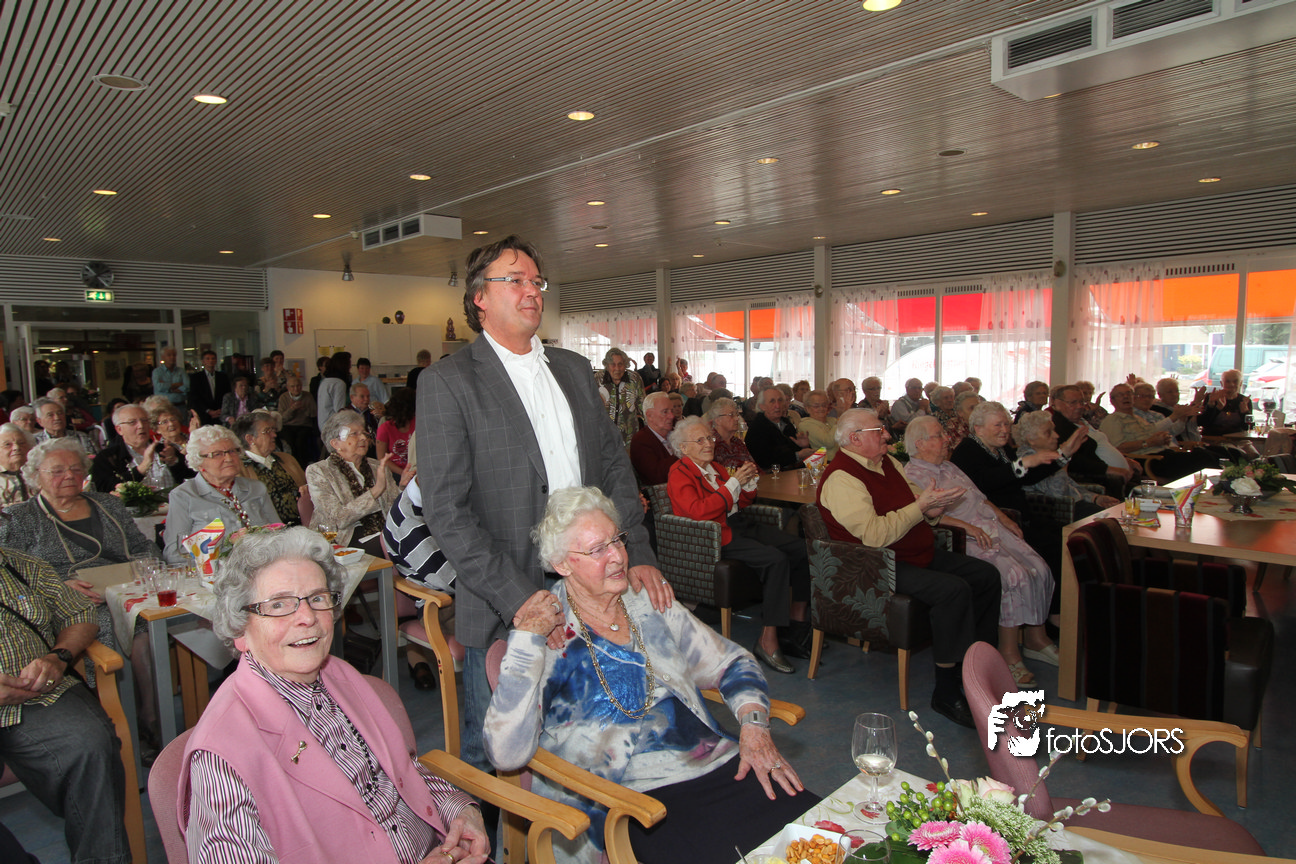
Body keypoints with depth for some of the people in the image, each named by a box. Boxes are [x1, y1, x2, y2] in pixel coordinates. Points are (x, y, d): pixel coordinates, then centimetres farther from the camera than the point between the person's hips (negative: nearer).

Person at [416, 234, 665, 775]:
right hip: (505, 610, -4)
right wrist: (520, 599, -17)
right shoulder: (446, 383, -6)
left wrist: (639, 555, 0)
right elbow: (446, 511, -12)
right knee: (492, 756, 10)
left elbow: (614, 464, 12)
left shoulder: (575, 369, 13)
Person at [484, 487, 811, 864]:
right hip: (640, 797, -5)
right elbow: (508, 754, -15)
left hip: (720, 764, 6)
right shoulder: (545, 635, -3)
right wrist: (526, 637, -19)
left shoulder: (650, 604, 12)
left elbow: (732, 663, 18)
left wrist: (755, 724, -2)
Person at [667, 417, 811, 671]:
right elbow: (699, 512, -21)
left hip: (742, 524, 8)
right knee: (777, 559, -28)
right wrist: (733, 483, -17)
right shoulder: (679, 476, -4)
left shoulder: (715, 467, 20)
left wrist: (748, 482, 4)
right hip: (717, 536, -8)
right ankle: (768, 640, -23)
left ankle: (796, 628, -3)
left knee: (801, 549, -9)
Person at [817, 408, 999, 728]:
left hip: (920, 554, 10)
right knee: (954, 589, -28)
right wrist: (921, 505, -22)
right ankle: (946, 692, -16)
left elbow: (916, 510, 18)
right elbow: (874, 534, -28)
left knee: (987, 575, 7)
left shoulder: (887, 461, 12)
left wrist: (933, 508, -7)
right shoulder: (841, 478, -19)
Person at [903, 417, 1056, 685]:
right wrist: (966, 525, -25)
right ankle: (1009, 653, -15)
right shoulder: (912, 475, -7)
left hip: (993, 529, 9)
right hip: (964, 541, -9)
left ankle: (1036, 637, 11)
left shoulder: (949, 467, 22)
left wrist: (1004, 518, 12)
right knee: (1014, 575, -25)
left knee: (1039, 569, -5)